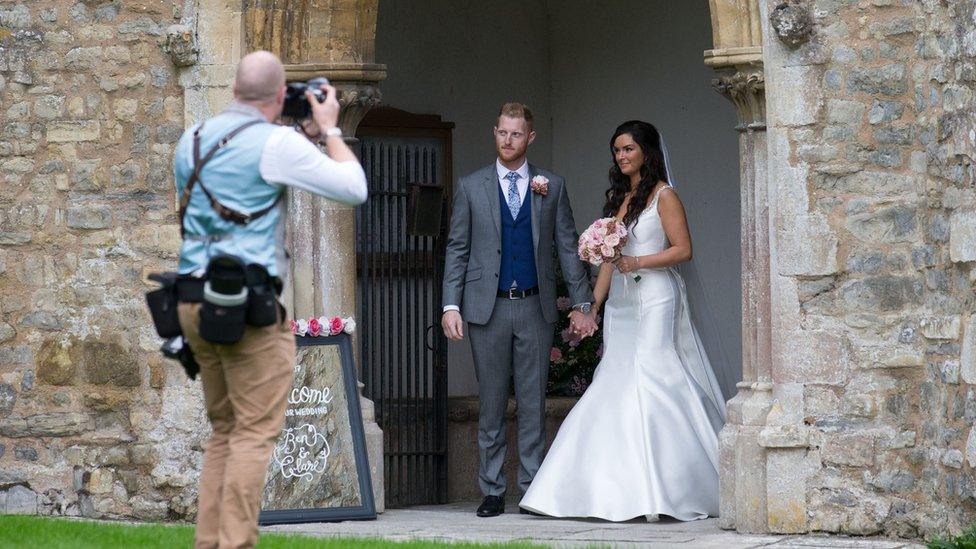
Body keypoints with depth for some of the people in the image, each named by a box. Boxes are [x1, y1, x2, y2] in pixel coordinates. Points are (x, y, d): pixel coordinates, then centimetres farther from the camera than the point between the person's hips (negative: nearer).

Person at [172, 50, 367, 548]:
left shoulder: (193, 139, 11)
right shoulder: (277, 143, -9)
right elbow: (354, 189, -5)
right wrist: (329, 129, 9)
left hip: (194, 299, 7)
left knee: (224, 430, 14)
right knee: (254, 433, -5)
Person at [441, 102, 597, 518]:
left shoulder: (551, 187, 7)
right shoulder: (471, 187, 6)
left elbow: (568, 247, 7)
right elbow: (457, 249, 5)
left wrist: (582, 303, 2)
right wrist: (451, 305, -4)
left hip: (535, 308, 0)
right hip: (487, 309, 0)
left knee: (533, 404, 2)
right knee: (490, 405, 4)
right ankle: (492, 491, 9)